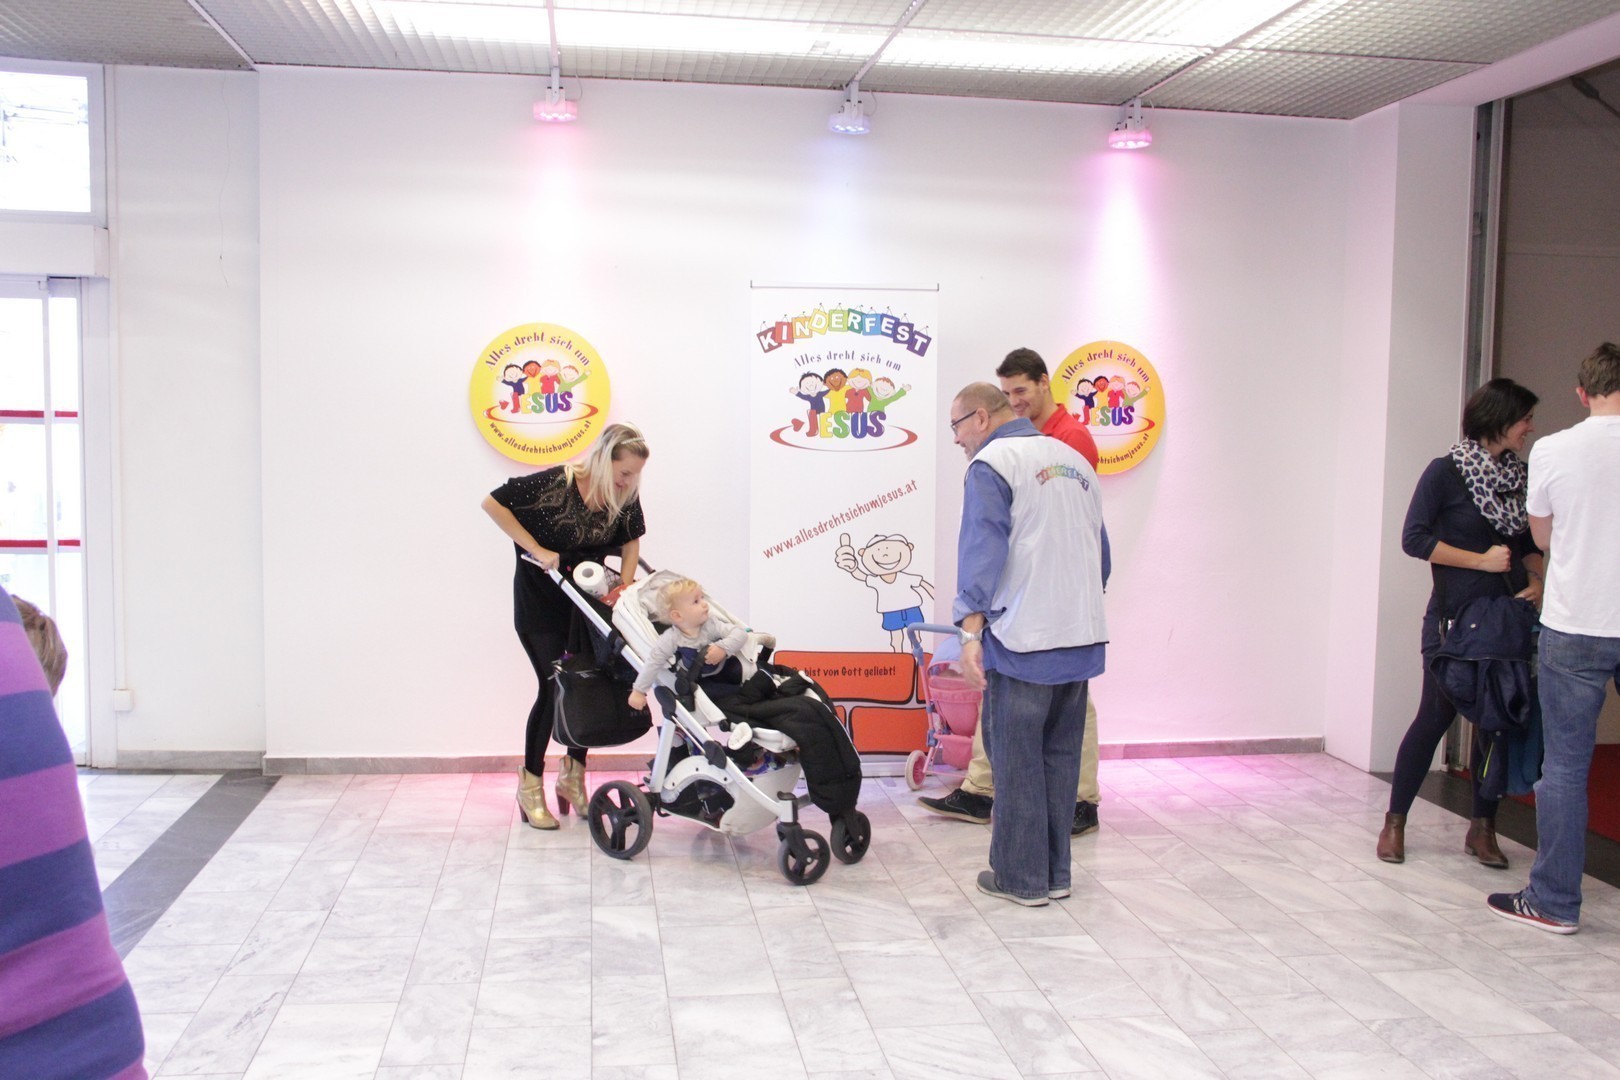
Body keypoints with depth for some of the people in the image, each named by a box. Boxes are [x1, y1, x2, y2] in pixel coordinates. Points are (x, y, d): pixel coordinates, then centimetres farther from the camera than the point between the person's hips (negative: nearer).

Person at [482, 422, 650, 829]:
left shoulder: (625, 496, -8)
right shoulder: (555, 483, -25)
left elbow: (630, 540, 7)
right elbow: (493, 503, -20)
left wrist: (625, 586, -9)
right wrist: (536, 550, -22)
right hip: (540, 600, -5)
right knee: (554, 686, -7)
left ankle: (573, 775, 22)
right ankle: (530, 786, 9)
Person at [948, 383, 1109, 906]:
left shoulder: (991, 464, -6)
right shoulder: (1074, 460, 16)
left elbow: (982, 550, -17)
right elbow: (1100, 551, 19)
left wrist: (971, 629, -22)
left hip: (1022, 641, -7)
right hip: (1082, 639, 7)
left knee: (1017, 760, 2)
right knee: (1060, 756, 14)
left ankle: (1022, 877, 8)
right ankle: (1055, 873, 21)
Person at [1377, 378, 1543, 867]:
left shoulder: (1519, 473, 9)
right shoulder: (1446, 471, -7)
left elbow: (1530, 542, 20)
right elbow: (1414, 538, -12)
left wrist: (1535, 580, 2)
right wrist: (1481, 561, -14)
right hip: (1455, 619, -5)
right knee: (1435, 717, -1)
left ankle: (1482, 828, 18)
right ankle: (1394, 822, 12)